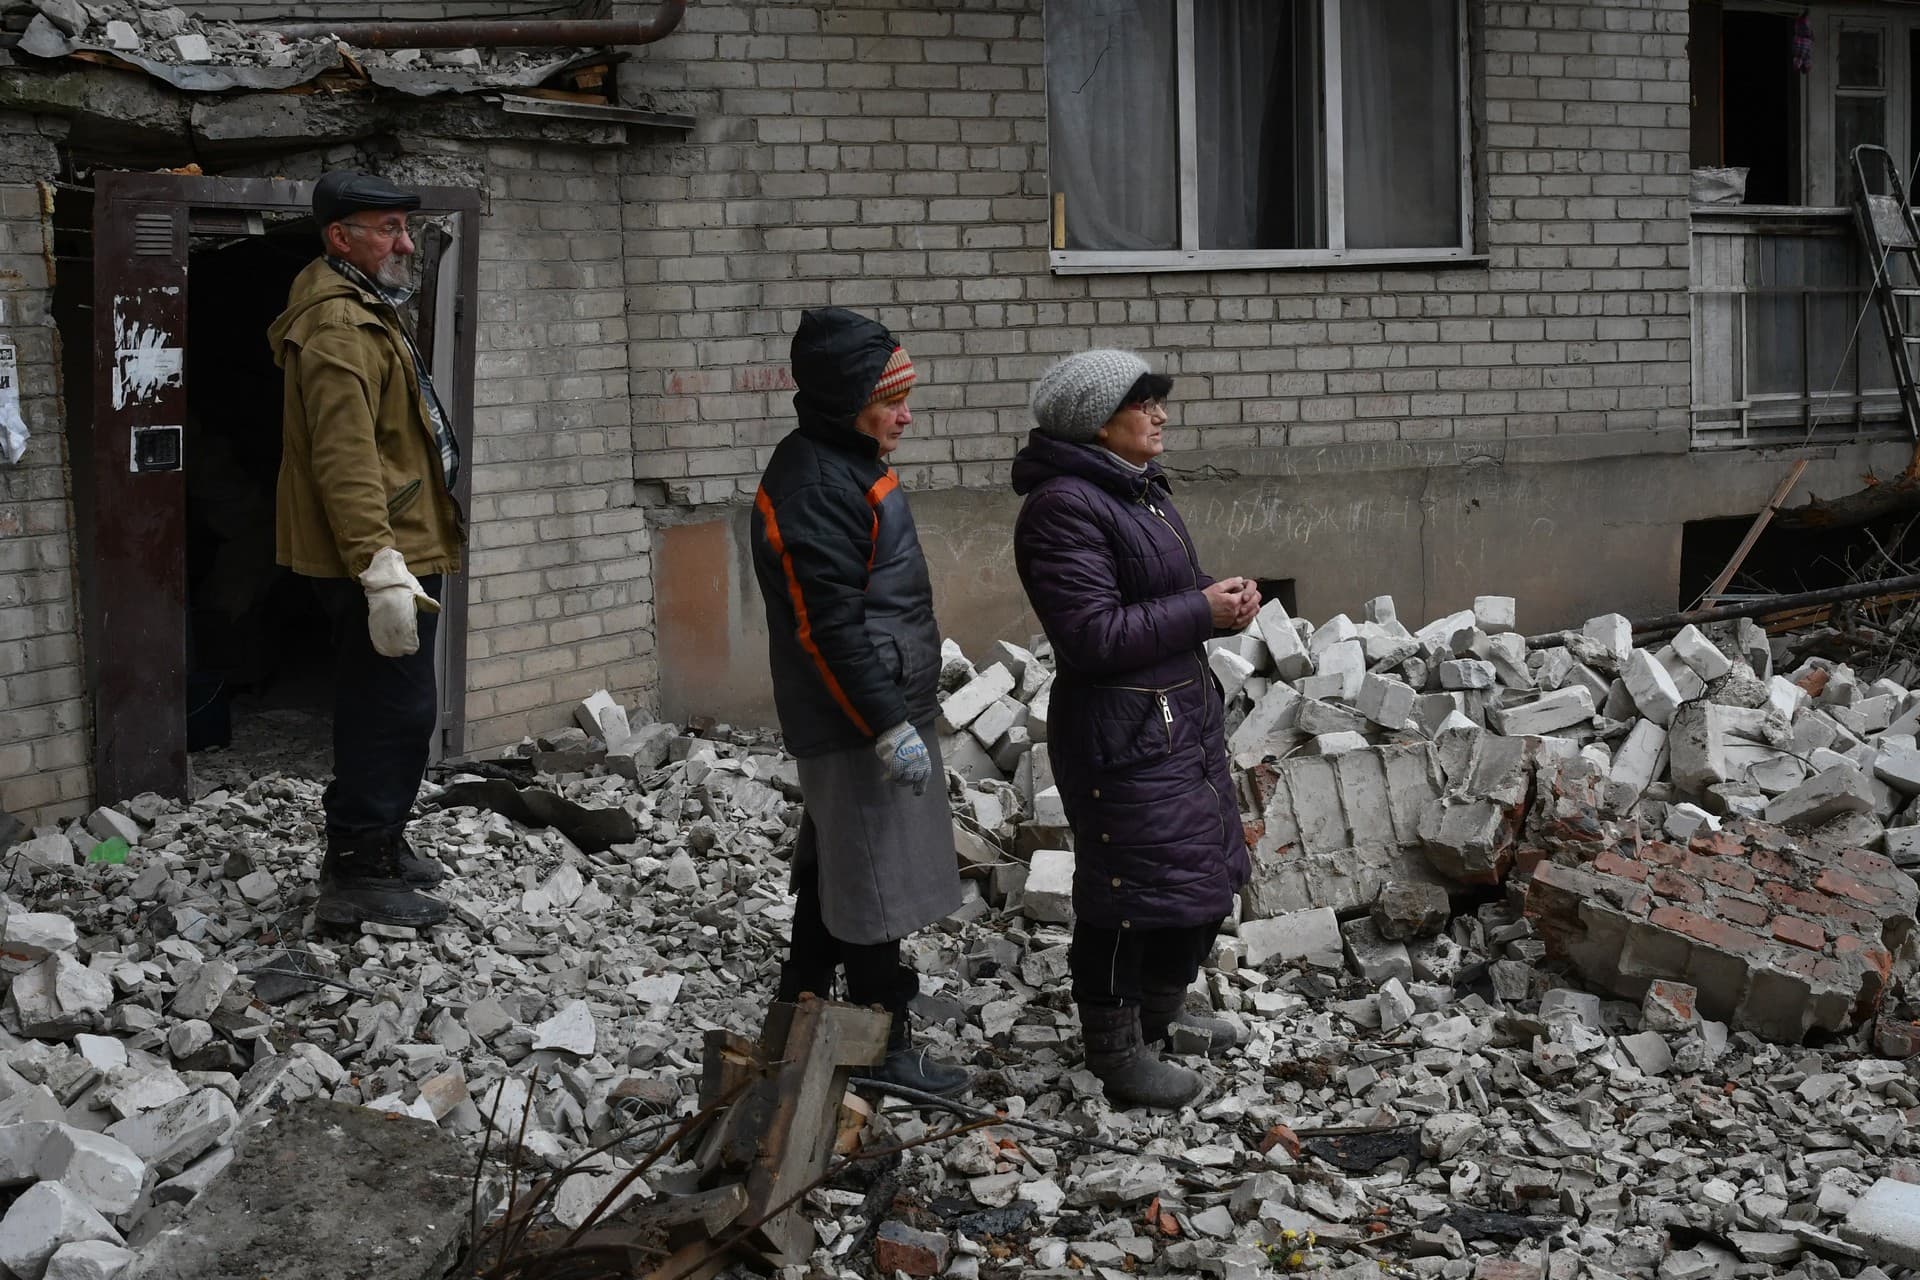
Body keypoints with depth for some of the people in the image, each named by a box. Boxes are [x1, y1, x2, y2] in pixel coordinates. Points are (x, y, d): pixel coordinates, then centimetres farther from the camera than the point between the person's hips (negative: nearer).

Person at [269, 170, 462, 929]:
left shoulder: (364, 312, 19)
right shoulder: (339, 326, -17)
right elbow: (346, 459, -26)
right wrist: (380, 568, -31)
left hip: (392, 555, 11)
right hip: (383, 560, -11)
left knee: (383, 709, 20)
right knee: (396, 711, -9)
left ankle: (377, 848, 32)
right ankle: (357, 878, -4)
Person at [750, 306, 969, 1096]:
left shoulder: (846, 464, 12)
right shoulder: (813, 488, -21)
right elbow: (830, 626, -24)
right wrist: (889, 727, -24)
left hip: (880, 706, 11)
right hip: (857, 719, -11)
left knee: (834, 867, 19)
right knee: (875, 882, -2)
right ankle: (884, 1045, 8)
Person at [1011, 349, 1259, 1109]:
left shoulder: (1137, 489, 11)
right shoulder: (1065, 506, -19)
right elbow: (1093, 635, -25)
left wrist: (1222, 599, -1)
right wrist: (1202, 610, -19)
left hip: (1184, 712, 10)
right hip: (1123, 731, -10)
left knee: (1203, 868, 19)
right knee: (1132, 884, -2)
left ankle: (1160, 1011, 38)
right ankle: (1115, 1049, 14)